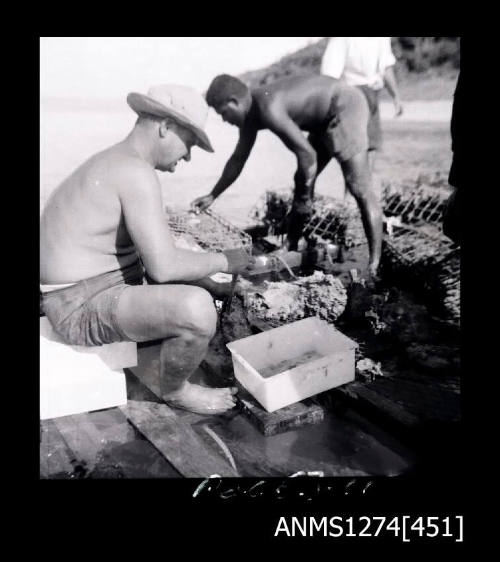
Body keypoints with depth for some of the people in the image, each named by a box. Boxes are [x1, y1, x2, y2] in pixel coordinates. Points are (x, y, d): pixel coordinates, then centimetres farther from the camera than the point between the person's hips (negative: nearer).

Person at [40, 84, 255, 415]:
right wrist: (223, 261, -11)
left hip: (96, 290, 11)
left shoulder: (118, 165, 11)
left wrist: (222, 290, 9)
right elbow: (164, 266, -29)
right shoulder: (137, 173, -22)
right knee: (197, 309, -29)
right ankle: (175, 389, -1)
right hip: (86, 308, -11)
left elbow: (157, 254, 15)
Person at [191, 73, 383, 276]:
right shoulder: (251, 113, 4)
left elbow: (307, 155, -27)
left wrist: (304, 197, -13)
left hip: (345, 107, -10)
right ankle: (289, 248, 21)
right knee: (302, 183, 12)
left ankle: (374, 266, -10)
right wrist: (212, 196, 19)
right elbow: (238, 159, 15)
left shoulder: (268, 109, -27)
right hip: (327, 118, 10)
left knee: (360, 189, -13)